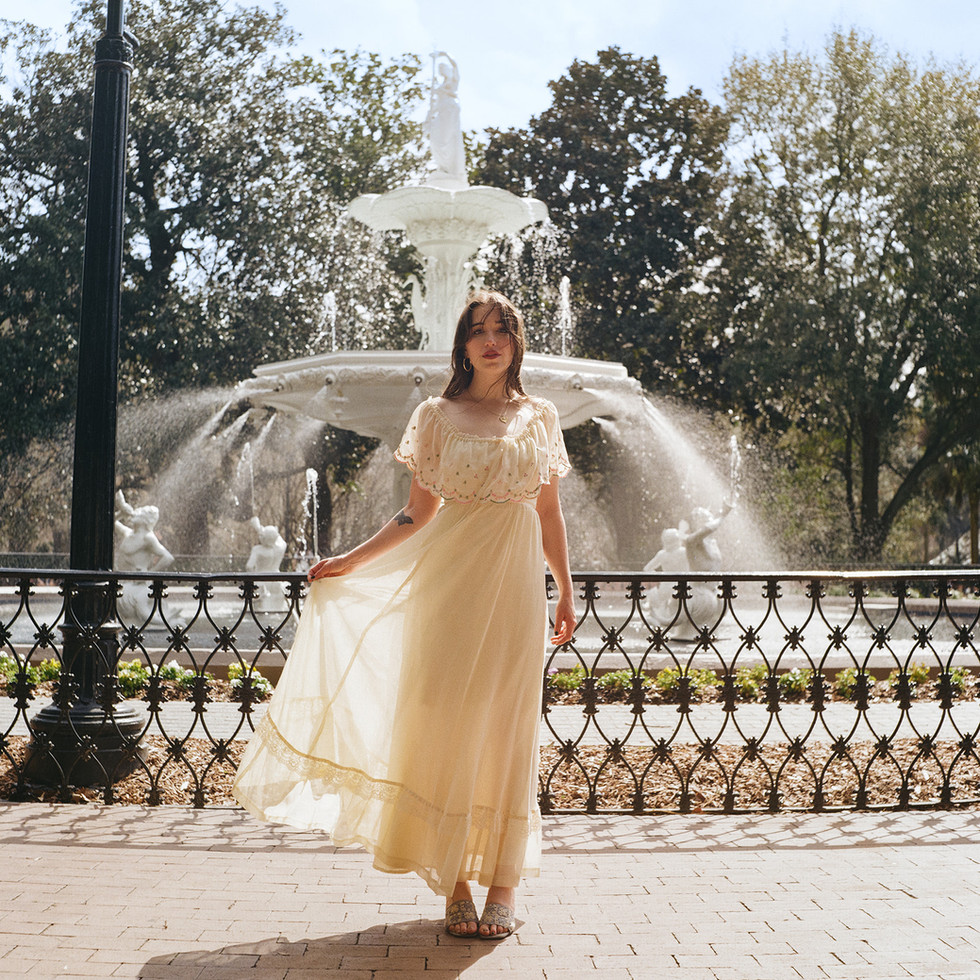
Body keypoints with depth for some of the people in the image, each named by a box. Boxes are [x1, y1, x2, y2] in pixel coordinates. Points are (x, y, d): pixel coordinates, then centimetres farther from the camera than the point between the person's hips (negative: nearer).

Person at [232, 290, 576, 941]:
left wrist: (566, 592, 9)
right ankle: (455, 881, 9)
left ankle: (504, 884, 13)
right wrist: (351, 562, -1)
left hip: (517, 582, 1)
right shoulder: (438, 416, 5)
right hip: (451, 577, -1)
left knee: (509, 728, 3)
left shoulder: (540, 417, 9)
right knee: (445, 723, -2)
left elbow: (550, 513, 12)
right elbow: (419, 513, 5)